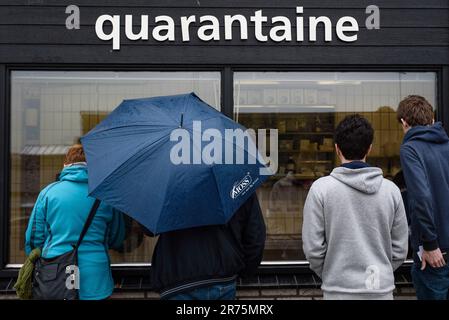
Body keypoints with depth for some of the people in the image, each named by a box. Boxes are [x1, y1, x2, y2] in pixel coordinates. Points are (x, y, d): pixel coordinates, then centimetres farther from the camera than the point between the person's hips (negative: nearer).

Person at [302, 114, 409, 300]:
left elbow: (313, 248, -8)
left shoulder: (321, 189, -9)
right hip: (382, 289, 3)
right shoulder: (391, 190, 0)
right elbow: (400, 250, 3)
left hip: (339, 290, -2)